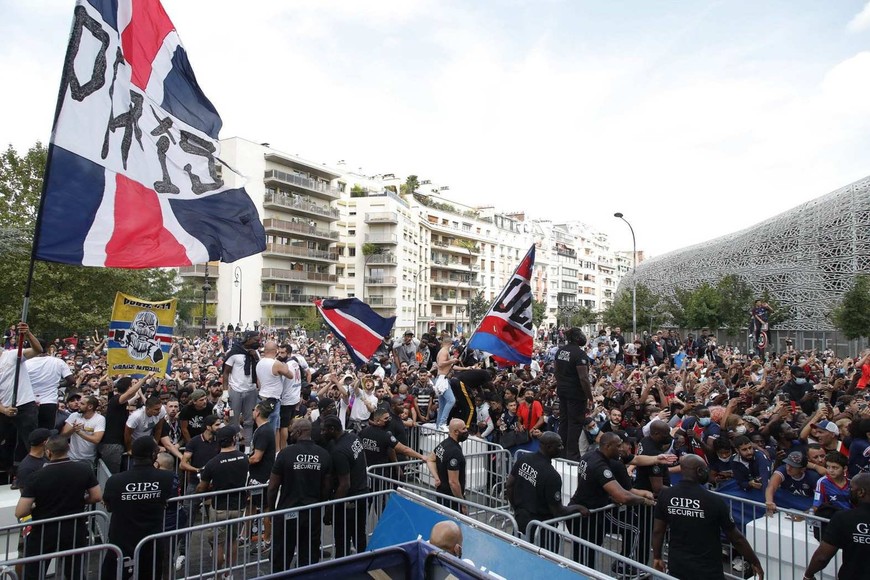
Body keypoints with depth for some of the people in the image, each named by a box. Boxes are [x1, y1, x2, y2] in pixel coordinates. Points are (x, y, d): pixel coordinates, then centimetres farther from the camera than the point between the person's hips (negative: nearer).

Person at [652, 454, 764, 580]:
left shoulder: (665, 495, -9)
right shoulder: (714, 501, -18)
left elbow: (658, 531, -1)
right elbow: (736, 538, -7)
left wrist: (657, 557, 13)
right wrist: (755, 563, 8)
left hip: (677, 566, 3)